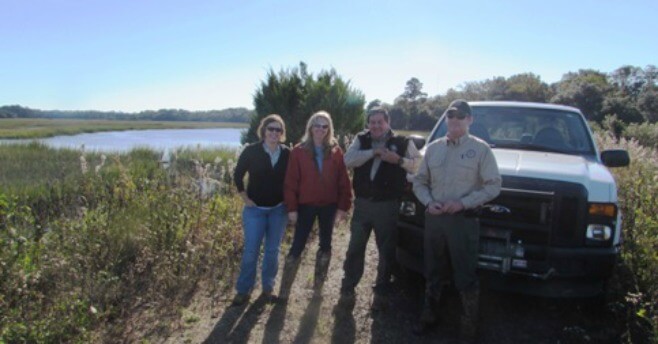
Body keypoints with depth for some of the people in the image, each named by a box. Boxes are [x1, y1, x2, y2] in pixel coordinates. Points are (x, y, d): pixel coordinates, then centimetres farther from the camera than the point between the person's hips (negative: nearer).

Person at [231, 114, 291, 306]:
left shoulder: (287, 154, -4)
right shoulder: (251, 151, -9)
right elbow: (238, 176, 1)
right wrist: (245, 198, -4)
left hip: (278, 210, 2)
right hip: (255, 209, -2)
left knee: (272, 251, 9)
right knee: (251, 251, -1)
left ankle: (268, 288, 24)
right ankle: (244, 290, 13)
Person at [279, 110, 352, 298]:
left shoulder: (335, 151, 0)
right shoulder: (299, 151, -5)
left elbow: (344, 181, 0)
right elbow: (291, 182, -6)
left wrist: (343, 206, -5)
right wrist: (292, 207, -10)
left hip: (329, 206, 3)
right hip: (306, 205, -2)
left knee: (325, 244, 13)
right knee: (297, 246, 0)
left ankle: (319, 284, 30)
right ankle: (284, 291, 8)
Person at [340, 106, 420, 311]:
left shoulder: (402, 142, 0)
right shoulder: (361, 140, 5)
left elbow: (418, 165, -4)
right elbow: (348, 160, -11)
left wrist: (398, 160, -19)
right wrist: (373, 151, -18)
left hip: (388, 205, -1)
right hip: (362, 203, 2)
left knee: (387, 251, 8)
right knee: (355, 247, 11)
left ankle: (381, 293, 23)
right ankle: (348, 287, 26)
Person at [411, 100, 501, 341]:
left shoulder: (480, 149, -2)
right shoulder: (433, 148, 9)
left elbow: (493, 185, -6)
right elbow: (419, 182, 12)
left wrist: (463, 203, -16)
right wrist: (428, 202, -7)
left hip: (463, 220, -4)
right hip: (434, 218, 4)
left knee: (466, 277, 2)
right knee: (433, 273, 16)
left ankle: (469, 327, 19)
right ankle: (428, 316, 33)